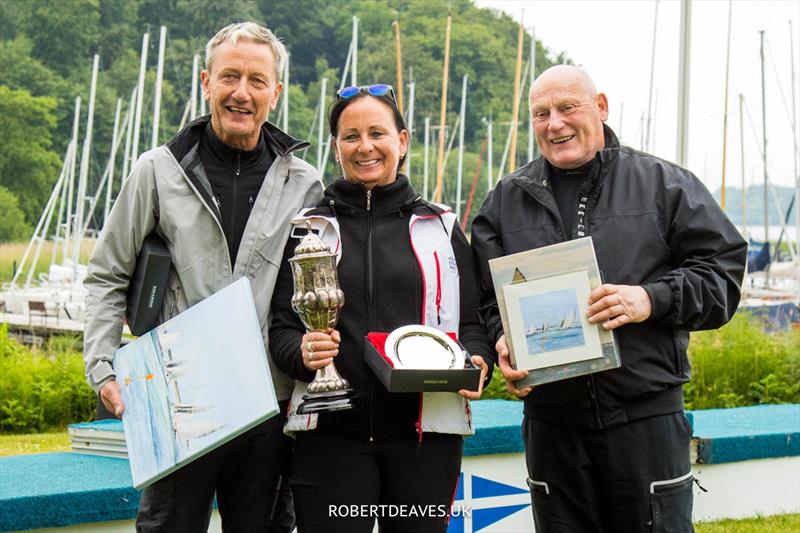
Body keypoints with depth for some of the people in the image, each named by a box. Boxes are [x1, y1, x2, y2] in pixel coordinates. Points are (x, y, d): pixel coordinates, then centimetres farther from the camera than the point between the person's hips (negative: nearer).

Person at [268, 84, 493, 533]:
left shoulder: (442, 227, 12)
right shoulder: (309, 227, 10)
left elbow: (472, 320, 11)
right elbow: (281, 328, 8)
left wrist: (477, 363, -10)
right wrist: (302, 352, -15)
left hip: (424, 431, 1)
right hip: (331, 432, 0)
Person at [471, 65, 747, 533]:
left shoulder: (664, 184, 3)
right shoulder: (507, 200, 11)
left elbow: (722, 267, -1)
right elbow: (484, 294, 12)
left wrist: (652, 299, -16)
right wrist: (502, 341, -8)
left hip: (647, 416, -2)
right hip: (551, 420, 3)